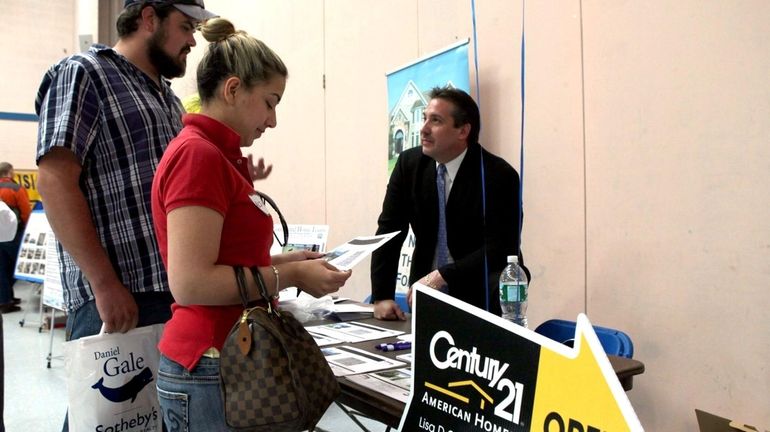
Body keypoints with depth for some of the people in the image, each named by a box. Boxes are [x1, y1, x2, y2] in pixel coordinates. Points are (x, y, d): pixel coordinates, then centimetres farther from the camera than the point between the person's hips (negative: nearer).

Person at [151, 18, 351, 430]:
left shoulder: (218, 155, 11)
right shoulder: (198, 154, -17)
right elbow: (190, 282, -23)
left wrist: (287, 260, 6)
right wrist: (290, 276, -16)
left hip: (232, 359, 9)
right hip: (209, 369, -9)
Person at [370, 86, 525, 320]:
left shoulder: (499, 175, -14)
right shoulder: (409, 163, -2)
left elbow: (500, 249, -17)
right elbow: (388, 230, -2)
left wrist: (443, 275, -25)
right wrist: (381, 296, -10)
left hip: (479, 297, -5)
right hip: (424, 294, 5)